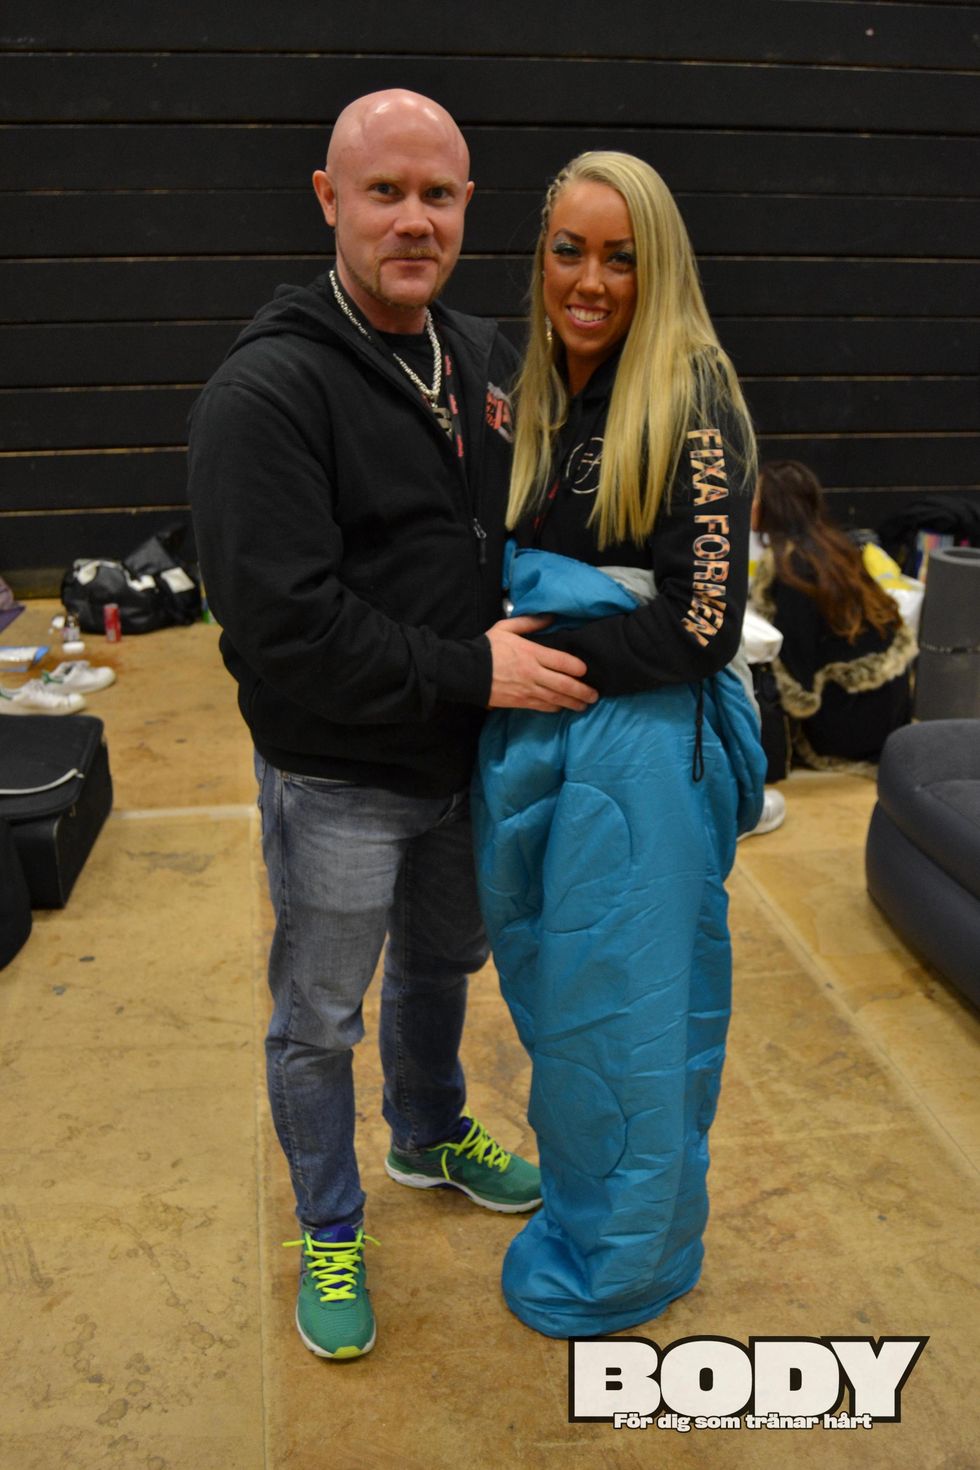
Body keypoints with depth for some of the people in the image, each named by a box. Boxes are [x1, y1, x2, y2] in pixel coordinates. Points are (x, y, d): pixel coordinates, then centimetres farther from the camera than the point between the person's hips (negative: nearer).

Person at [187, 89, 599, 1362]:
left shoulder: (484, 359, 3)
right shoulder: (267, 388, -21)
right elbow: (283, 621, -27)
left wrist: (534, 632, 0)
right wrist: (469, 672, -22)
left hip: (463, 759, 7)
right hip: (337, 778, -6)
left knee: (444, 965, 26)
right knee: (319, 1018, 12)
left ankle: (431, 1135, 54)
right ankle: (330, 1235, 37)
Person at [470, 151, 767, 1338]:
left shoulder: (693, 406, -14)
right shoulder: (535, 400, 8)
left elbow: (700, 625, -18)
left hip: (639, 747, -7)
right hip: (529, 743, 7)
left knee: (620, 1006, 10)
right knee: (549, 989, 20)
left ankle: (621, 1259, 34)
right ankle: (572, 1187, 46)